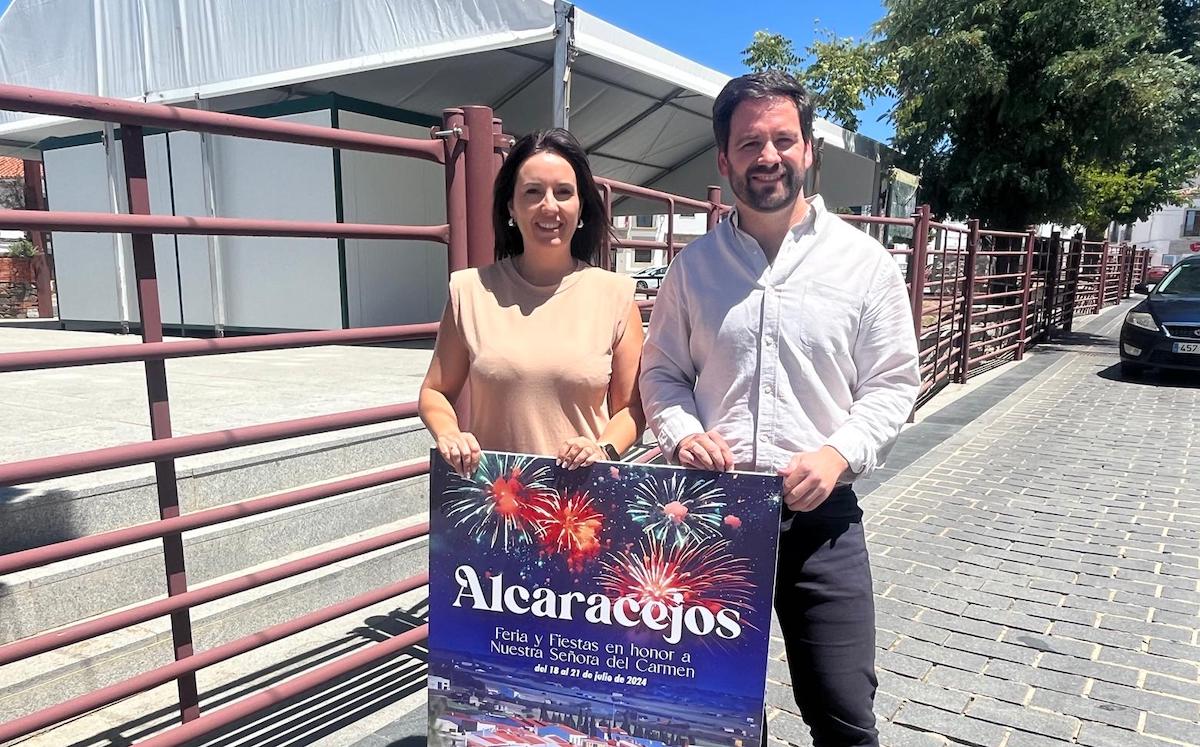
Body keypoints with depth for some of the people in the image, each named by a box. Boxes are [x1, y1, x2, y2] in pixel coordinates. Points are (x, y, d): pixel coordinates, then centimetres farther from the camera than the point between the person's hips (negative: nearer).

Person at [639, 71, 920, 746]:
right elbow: (662, 370, 9)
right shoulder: (694, 265, 5)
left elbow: (892, 384, 0)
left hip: (821, 515, -1)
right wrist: (683, 434, -10)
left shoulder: (864, 261, -1)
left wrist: (838, 452, -16)